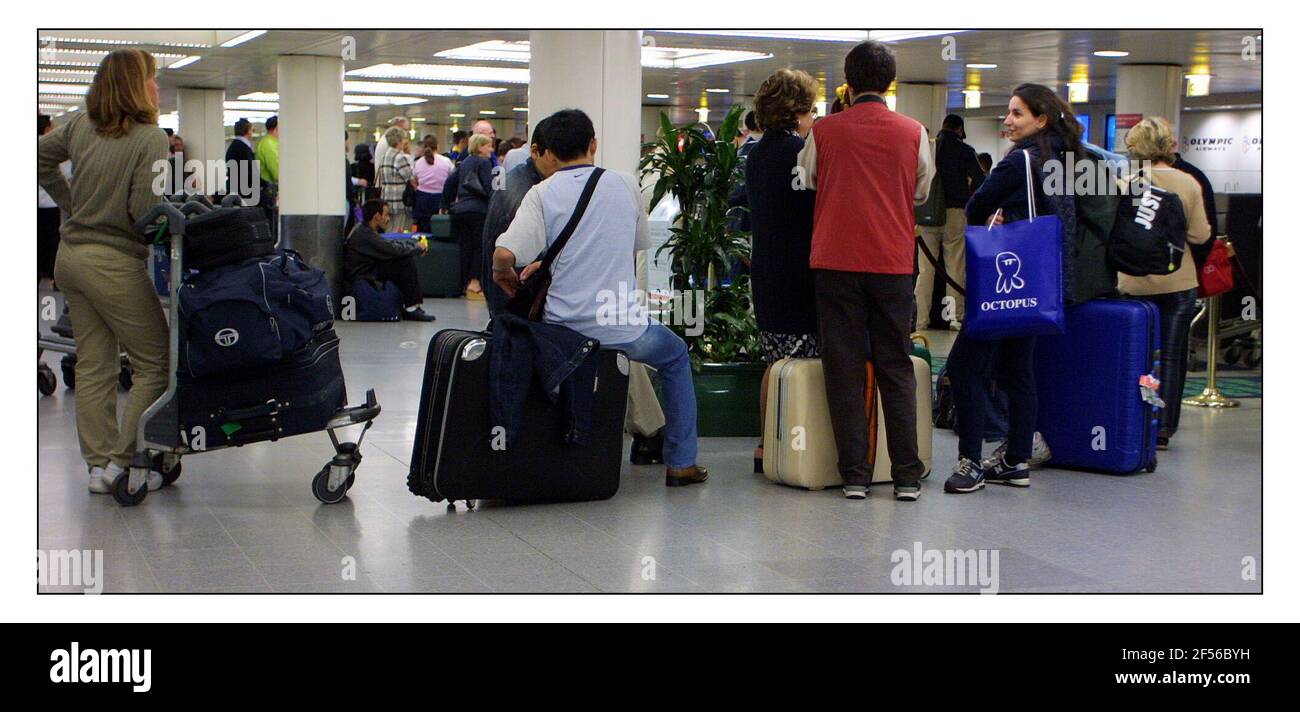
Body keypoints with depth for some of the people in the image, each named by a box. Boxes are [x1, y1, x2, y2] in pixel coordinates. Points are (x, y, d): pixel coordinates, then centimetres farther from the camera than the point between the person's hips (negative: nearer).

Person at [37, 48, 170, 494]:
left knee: (93, 365, 12)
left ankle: (99, 465, 15)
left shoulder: (81, 126, 7)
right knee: (154, 364, 4)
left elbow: (39, 159, 18)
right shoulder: (151, 138, -14)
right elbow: (145, 210, -21)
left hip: (72, 255, 7)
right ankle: (123, 463, 2)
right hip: (115, 264, -7)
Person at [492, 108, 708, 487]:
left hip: (563, 329, 0)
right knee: (676, 355, 29)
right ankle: (681, 462, 25)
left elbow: (504, 255, -19)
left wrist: (503, 274, 7)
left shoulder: (542, 194, -5)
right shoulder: (625, 185, 3)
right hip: (621, 326, 0)